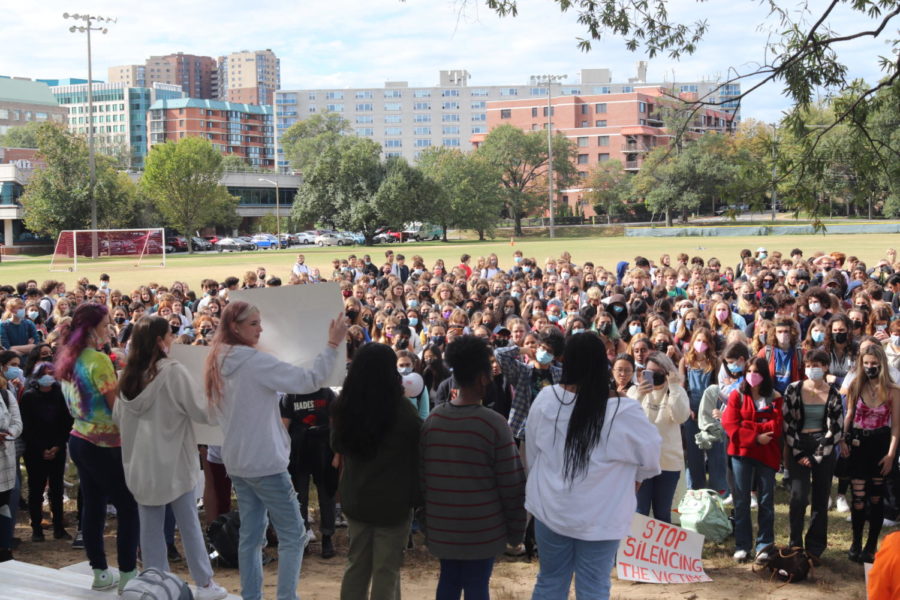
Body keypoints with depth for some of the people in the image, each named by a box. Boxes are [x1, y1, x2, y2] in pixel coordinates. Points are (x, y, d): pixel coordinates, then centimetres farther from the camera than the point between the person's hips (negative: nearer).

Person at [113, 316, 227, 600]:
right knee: (189, 524, 5)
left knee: (150, 525, 10)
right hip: (172, 459, -5)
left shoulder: (129, 375, 3)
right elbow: (201, 412, -13)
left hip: (141, 461, 5)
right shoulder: (173, 371, -15)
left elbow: (118, 417, 13)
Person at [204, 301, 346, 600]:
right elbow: (308, 381, -24)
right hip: (264, 460, -8)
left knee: (251, 534, 13)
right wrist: (333, 344, -22)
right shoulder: (255, 361, -18)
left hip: (237, 460, 8)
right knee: (293, 534, 0)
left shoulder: (217, 362, 7)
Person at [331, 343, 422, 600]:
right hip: (393, 501, -5)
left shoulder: (343, 405, -3)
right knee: (386, 571, 5)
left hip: (354, 499, 5)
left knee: (356, 565, 16)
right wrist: (417, 498, 4)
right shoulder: (402, 409, -19)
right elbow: (416, 455, -7)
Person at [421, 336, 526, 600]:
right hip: (482, 529, -5)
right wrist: (516, 530, -1)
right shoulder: (494, 423, -17)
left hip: (442, 526, 5)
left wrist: (426, 520, 17)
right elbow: (512, 485, -13)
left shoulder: (432, 420, -3)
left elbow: (421, 476, 5)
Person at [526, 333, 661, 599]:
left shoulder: (545, 399, -10)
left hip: (550, 508, 3)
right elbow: (650, 451, -3)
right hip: (600, 516, -3)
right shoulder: (623, 411, -19)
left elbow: (531, 452, 4)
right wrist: (635, 478, 18)